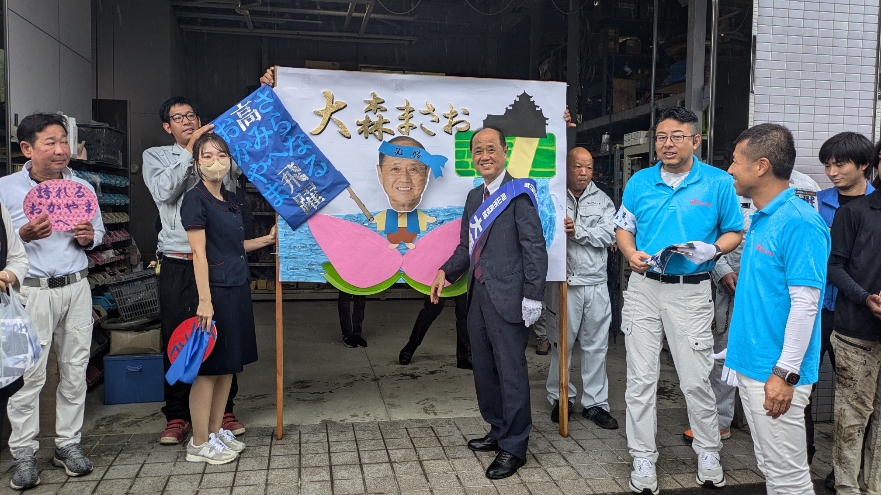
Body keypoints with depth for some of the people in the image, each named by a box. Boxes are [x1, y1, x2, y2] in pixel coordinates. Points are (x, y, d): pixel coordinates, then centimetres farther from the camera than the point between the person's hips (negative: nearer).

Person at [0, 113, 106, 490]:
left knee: (75, 370, 8)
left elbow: (99, 230, 17)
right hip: (30, 292, -3)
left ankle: (68, 443, 20)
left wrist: (90, 237, -4)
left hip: (76, 288, 4)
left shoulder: (83, 187, 8)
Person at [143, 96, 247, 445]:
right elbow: (164, 192, -8)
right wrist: (189, 150, -9)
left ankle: (224, 409, 22)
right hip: (177, 263, 0)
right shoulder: (155, 156, 9)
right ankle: (176, 416, 18)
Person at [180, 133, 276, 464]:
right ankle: (199, 444, 10)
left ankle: (216, 431, 25)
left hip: (238, 289, 8)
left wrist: (267, 239, 17)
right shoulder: (195, 199, -10)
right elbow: (199, 253, -16)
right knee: (209, 368, -1)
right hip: (215, 290, -8)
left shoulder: (230, 199, 14)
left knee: (228, 366, 13)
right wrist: (204, 300, -20)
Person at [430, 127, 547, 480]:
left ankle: (514, 447, 16)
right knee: (483, 368, 17)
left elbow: (535, 248, -12)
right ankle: (498, 431, 34)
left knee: (511, 371, 2)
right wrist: (446, 272, 3)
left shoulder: (517, 193, -8)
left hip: (507, 298, -8)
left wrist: (533, 297, -15)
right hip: (478, 296, 8)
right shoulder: (474, 196, 15)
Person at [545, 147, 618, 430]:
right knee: (562, 344, 5)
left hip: (596, 283, 3)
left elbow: (609, 235, -3)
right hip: (565, 283, -3)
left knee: (596, 346, 8)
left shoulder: (602, 200, 10)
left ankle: (595, 403, 18)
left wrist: (578, 231, -15)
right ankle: (561, 398, 22)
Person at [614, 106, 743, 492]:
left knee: (696, 380, 4)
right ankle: (643, 460, 18)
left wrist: (712, 249, -15)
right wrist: (631, 253, -8)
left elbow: (735, 233, 5)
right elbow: (623, 229, 13)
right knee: (640, 379, 5)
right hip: (644, 287, 3)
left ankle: (708, 454, 27)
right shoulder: (639, 182, 6)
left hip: (691, 291, -2)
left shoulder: (718, 182, -1)